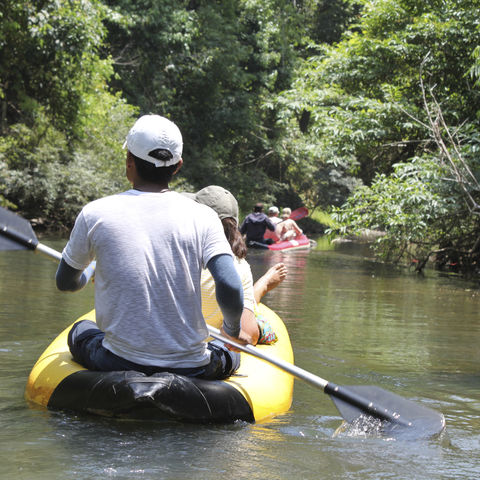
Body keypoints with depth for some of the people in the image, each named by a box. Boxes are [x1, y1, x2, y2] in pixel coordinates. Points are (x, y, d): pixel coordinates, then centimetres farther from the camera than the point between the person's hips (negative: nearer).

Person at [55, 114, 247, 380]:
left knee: (80, 331, 33)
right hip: (190, 369, 0)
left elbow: (66, 283, 10)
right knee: (230, 354, 34)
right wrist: (232, 329, 4)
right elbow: (230, 287, -18)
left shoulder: (94, 214, -5)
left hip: (117, 366, 0)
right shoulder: (202, 217, -6)